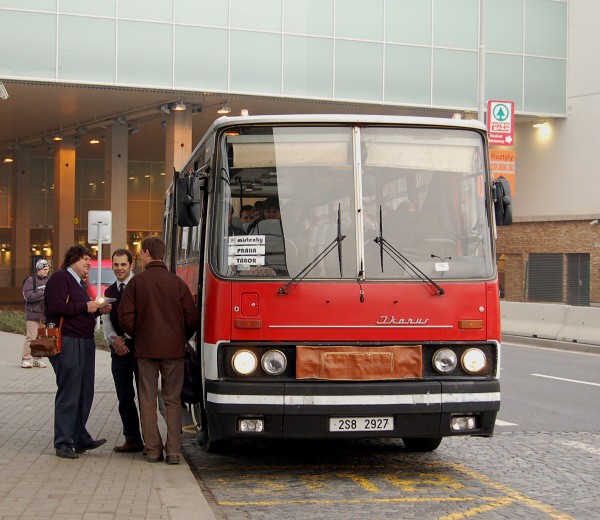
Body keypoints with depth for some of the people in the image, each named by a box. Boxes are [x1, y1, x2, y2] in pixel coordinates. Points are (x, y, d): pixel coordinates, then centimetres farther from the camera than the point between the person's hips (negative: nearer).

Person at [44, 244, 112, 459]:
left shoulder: (79, 282, 24)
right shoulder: (60, 278, -8)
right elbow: (56, 308, -20)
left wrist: (98, 310, 10)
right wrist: (85, 307, -15)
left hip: (85, 343, 10)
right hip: (67, 343, -10)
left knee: (84, 394, 9)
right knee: (68, 394, -7)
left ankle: (81, 439, 18)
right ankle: (63, 443, -1)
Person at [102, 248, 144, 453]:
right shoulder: (109, 292, 17)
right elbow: (106, 320, 14)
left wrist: (125, 338, -12)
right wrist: (113, 338, -6)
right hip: (118, 350, 6)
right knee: (124, 397, 8)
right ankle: (132, 439, 15)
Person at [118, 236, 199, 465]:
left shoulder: (137, 281, -4)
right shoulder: (177, 282, -1)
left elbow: (125, 316, -6)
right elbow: (192, 317, -1)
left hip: (146, 349, -1)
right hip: (173, 350, 1)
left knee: (148, 400, 8)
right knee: (173, 401, 6)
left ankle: (153, 449, 8)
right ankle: (173, 451, 2)